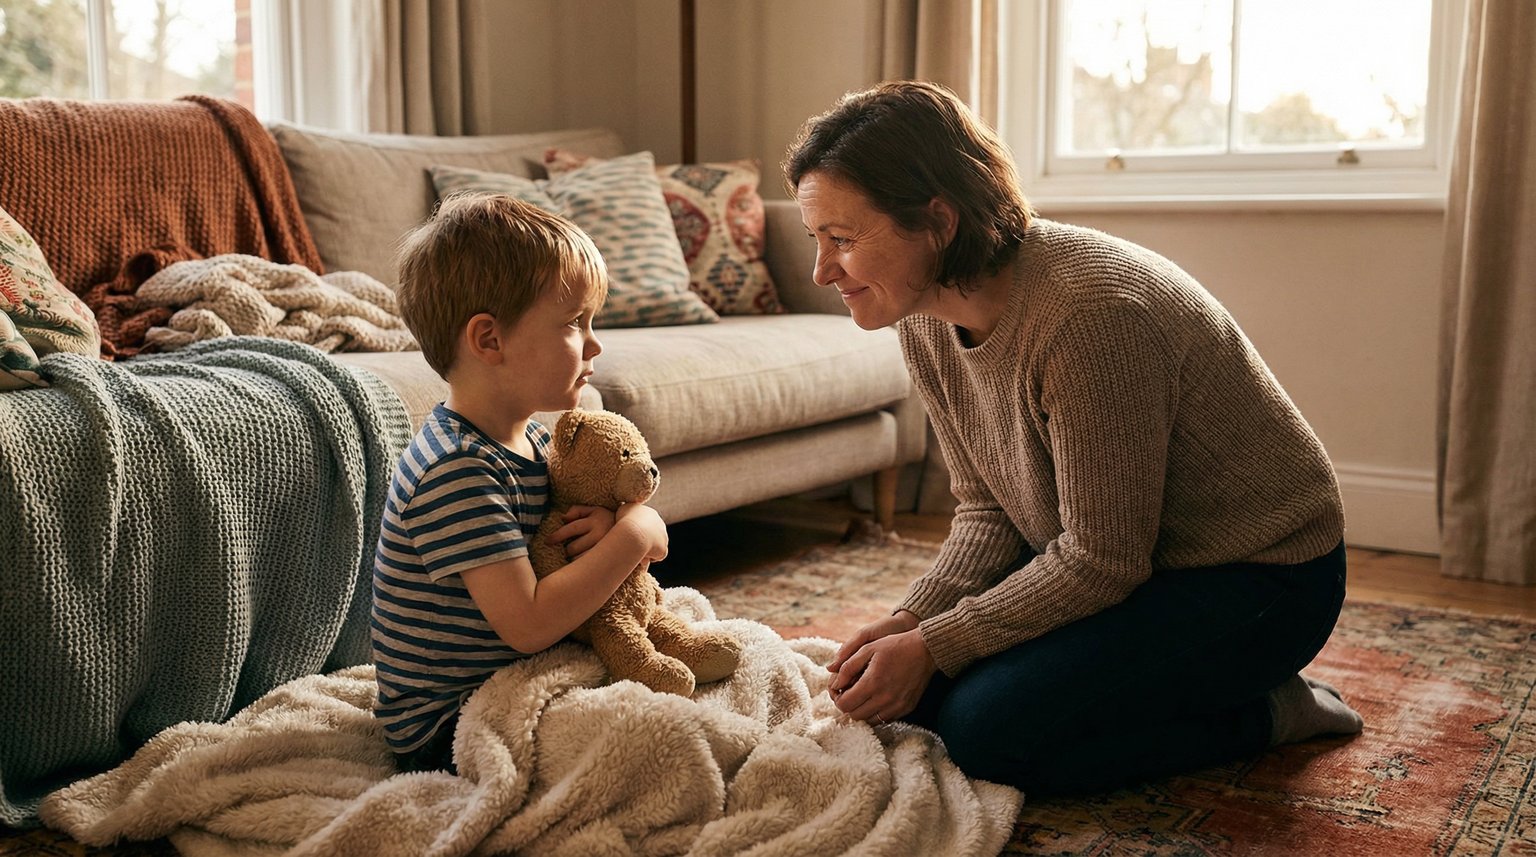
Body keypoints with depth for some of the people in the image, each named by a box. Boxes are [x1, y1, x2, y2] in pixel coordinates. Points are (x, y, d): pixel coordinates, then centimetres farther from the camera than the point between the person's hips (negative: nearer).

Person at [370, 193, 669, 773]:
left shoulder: (531, 441, 3)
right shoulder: (458, 471, -27)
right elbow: (528, 625, -32)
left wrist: (609, 520, -14)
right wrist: (632, 534, -24)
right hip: (444, 734, -9)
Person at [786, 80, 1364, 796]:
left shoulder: (1086, 314, -32)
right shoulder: (926, 321, -6)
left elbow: (1103, 560, -25)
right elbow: (986, 513, 1)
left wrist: (932, 647, -23)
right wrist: (910, 622, -15)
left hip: (1256, 577, -8)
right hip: (1109, 558, 8)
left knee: (983, 729, -21)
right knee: (920, 691, -3)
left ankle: (1262, 715, 0)